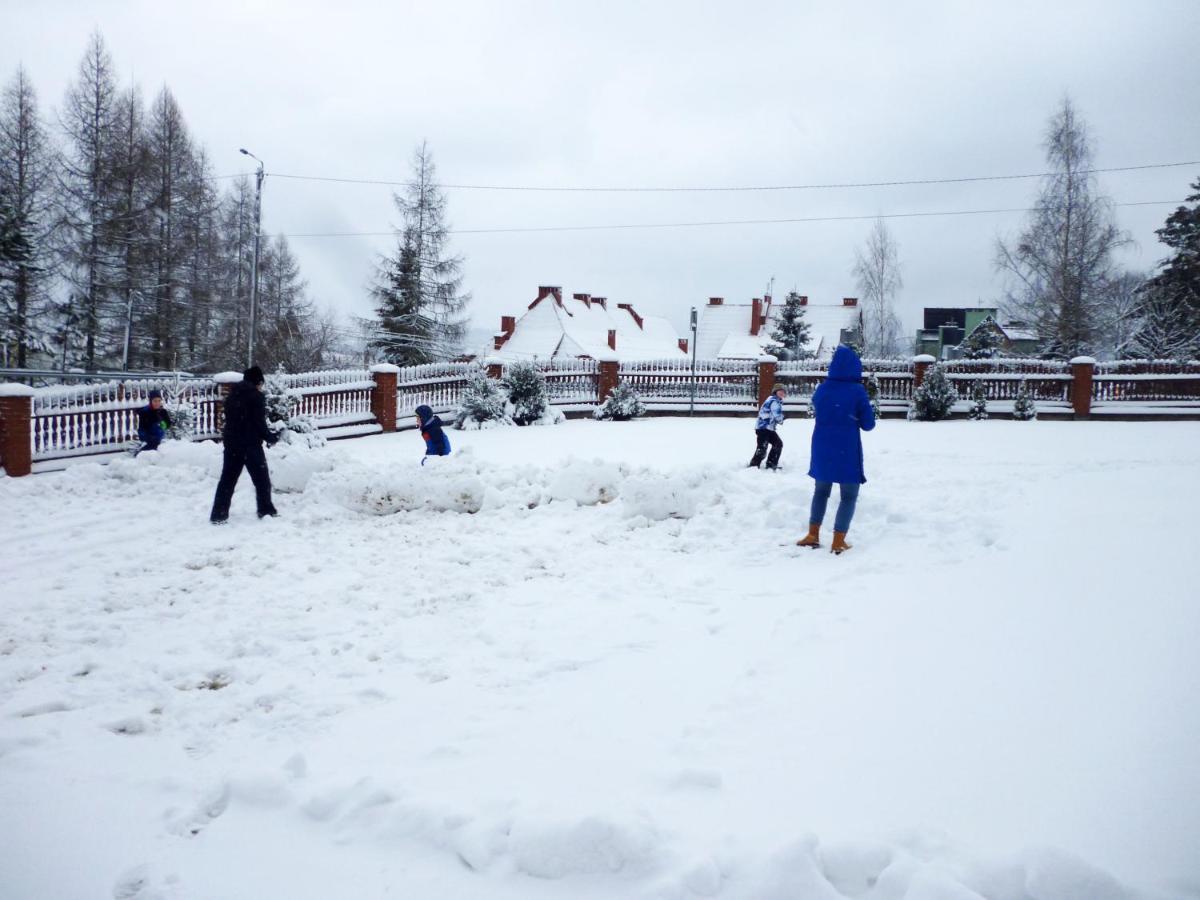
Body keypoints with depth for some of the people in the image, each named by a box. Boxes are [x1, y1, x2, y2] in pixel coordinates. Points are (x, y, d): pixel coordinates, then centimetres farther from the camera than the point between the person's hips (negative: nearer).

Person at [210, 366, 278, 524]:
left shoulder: (232, 395, 12)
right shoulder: (255, 396, -11)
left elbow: (229, 419, 16)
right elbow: (259, 422, -14)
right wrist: (270, 437, -1)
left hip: (231, 442, 7)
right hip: (250, 444, -7)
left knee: (228, 479, 7)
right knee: (261, 479, 7)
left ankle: (218, 515, 3)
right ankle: (266, 510, 13)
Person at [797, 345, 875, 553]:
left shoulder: (821, 389, -1)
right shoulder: (857, 391, -12)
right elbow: (868, 424, -7)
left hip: (822, 449, 4)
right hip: (847, 450, -4)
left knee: (821, 490, 22)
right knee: (849, 495, 9)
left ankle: (813, 534, 19)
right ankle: (839, 541, 3)